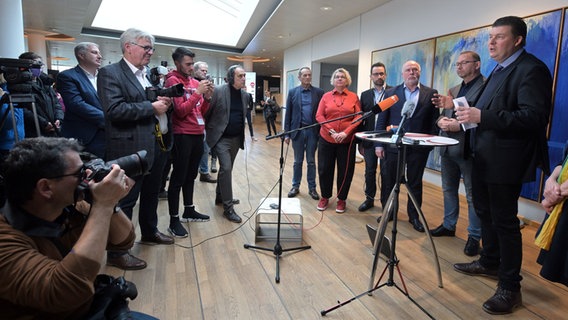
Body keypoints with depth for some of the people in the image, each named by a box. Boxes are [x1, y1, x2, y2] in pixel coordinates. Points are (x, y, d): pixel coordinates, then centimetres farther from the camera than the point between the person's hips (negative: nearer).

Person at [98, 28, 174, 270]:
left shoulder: (146, 75, 16)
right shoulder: (110, 73, -9)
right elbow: (114, 110, -21)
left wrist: (164, 102, 0)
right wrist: (151, 107, -19)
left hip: (157, 145, 8)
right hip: (131, 148, -8)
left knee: (151, 194, 20)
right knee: (125, 200, 1)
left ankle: (150, 232, 39)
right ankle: (116, 252, 13)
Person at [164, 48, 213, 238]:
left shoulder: (195, 82, 12)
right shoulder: (173, 81, -7)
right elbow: (181, 111, -17)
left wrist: (207, 97, -2)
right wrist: (197, 92, -17)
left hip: (198, 134, 7)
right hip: (182, 135, -7)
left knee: (191, 175, 15)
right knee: (178, 178, -3)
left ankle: (189, 211, 28)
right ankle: (174, 221, 5)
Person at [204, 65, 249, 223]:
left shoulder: (245, 95, 7)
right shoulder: (218, 91, -13)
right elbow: (206, 113, -6)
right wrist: (209, 131, -2)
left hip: (236, 138, 6)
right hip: (221, 138, -6)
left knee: (226, 169, 17)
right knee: (226, 168, -13)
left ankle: (220, 197, 35)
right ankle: (228, 208, -6)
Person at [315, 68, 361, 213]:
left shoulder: (354, 97, 3)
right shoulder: (326, 96, 5)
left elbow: (358, 118, -2)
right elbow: (319, 116, -1)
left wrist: (345, 132, -15)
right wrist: (331, 131, -13)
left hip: (347, 140, -1)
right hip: (326, 139, 1)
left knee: (345, 171, 6)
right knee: (324, 169, 7)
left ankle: (342, 199, 23)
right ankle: (325, 197, 26)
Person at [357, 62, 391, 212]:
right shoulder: (365, 95, 9)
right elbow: (361, 119, 8)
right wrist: (360, 141, 6)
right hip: (369, 139, 3)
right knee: (369, 171, 12)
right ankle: (369, 199, 27)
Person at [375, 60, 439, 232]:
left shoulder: (431, 94, 4)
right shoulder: (390, 93, 4)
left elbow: (434, 121, 3)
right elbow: (381, 120, 2)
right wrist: (378, 144, -3)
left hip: (418, 147, 0)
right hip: (393, 145, 0)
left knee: (415, 183, 11)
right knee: (389, 181, 9)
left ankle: (414, 216, 26)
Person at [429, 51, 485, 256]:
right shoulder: (454, 90, 17)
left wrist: (460, 126, -22)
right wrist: (441, 120, -5)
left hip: (468, 149, -8)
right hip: (448, 147, 8)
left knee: (472, 196, 1)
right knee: (449, 190, 18)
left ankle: (474, 236, 13)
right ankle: (448, 225, 32)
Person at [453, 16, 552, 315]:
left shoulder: (531, 69, -14)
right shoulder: (499, 70, 16)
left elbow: (533, 117, -25)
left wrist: (482, 117, -30)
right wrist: (470, 114, 2)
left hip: (505, 160, -9)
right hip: (484, 157, 10)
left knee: (504, 220, -1)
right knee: (485, 213, 20)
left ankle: (510, 287, 14)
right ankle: (489, 263, 39)